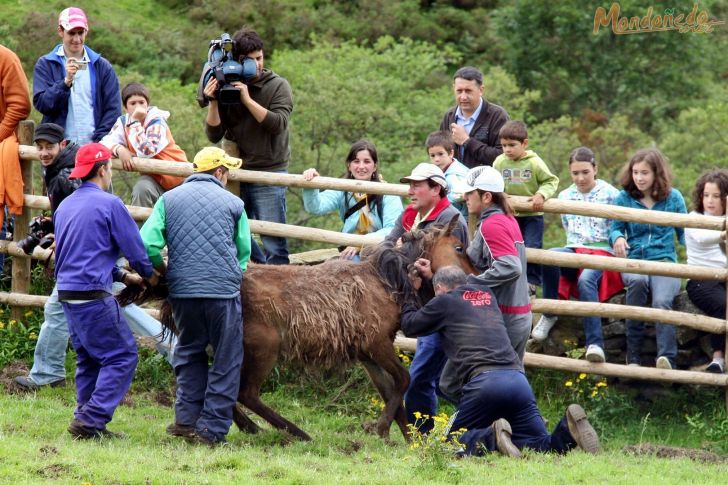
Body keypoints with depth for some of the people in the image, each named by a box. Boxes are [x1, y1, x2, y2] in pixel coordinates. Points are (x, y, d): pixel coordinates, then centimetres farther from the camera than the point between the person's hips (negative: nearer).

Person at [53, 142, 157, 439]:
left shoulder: (65, 206, 14)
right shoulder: (109, 204, -10)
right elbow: (134, 247, -7)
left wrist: (125, 277, 22)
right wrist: (149, 275, 14)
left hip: (66, 293, 8)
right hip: (94, 296, -8)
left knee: (89, 360, 16)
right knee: (122, 356, -3)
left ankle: (86, 423, 14)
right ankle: (91, 420, -11)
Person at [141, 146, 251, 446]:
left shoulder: (169, 199, 9)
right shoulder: (233, 203, 7)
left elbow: (147, 244, -1)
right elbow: (244, 253, 12)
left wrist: (162, 269, 16)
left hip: (182, 289, 2)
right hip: (224, 290, -2)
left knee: (190, 353, 20)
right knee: (226, 361, 6)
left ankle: (187, 418, 14)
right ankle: (212, 429, 2)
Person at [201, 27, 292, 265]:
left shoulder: (278, 86, -2)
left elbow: (278, 124, -16)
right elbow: (214, 135, 0)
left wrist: (247, 99, -21)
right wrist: (213, 102, -14)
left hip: (269, 174, -3)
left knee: (273, 240, -6)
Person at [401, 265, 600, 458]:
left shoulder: (444, 301, 11)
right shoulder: (486, 294, 28)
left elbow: (409, 326, 25)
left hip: (482, 381, -5)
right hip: (518, 380, 5)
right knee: (542, 445, 9)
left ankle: (491, 437, -25)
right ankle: (568, 428, -25)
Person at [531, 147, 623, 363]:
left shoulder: (610, 194, 3)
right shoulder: (565, 196, 18)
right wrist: (575, 249, 13)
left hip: (602, 252, -4)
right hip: (574, 251, 4)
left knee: (586, 280, -39)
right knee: (549, 256, -35)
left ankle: (595, 344, -49)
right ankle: (549, 314, -20)